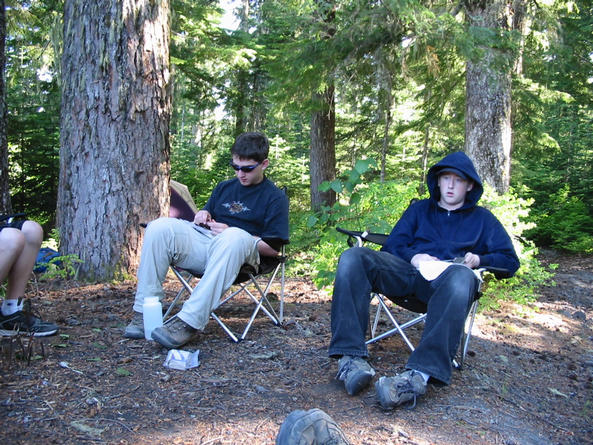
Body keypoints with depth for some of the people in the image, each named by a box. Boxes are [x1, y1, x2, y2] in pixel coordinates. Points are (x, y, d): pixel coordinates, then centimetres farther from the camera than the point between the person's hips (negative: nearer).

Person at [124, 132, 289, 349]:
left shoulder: (275, 197, 8)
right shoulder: (223, 188, 25)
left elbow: (272, 248, -2)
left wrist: (229, 232, -10)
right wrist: (202, 216, 8)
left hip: (241, 254, -5)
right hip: (202, 242, 5)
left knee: (234, 237, -40)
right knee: (160, 227, -19)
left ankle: (189, 322, -44)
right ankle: (144, 312, -22)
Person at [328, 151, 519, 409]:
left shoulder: (482, 218, 27)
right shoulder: (419, 209, 32)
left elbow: (510, 261, 18)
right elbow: (391, 246, 20)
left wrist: (479, 260, -3)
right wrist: (413, 256, -2)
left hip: (443, 280, -2)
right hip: (408, 271, 3)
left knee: (463, 277, -41)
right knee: (353, 257, -26)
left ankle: (419, 375, -54)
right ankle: (351, 357, -38)